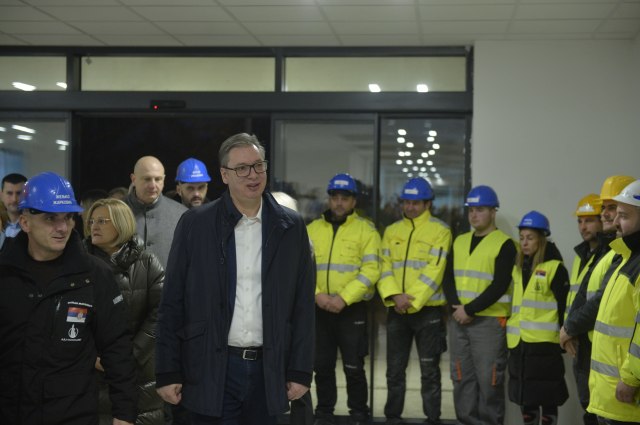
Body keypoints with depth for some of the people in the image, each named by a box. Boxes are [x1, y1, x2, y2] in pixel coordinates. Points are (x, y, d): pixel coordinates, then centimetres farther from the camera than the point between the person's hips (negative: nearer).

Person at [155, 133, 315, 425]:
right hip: (211, 369, -2)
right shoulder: (194, 225, -2)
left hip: (269, 370, 2)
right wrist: (167, 372, -3)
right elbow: (172, 304, -1)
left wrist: (300, 371, 1)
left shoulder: (291, 228, 3)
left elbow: (302, 305, 4)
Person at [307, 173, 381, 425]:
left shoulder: (366, 230, -1)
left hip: (352, 309, -3)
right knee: (322, 365, 10)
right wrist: (317, 294, -14)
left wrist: (344, 298, -18)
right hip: (319, 308, 3)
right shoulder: (312, 229, 9)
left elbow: (370, 270, -10)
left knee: (353, 366, 1)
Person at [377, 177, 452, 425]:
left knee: (429, 371, 2)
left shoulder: (440, 231, -3)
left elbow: (434, 271, -11)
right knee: (395, 370, 10)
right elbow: (385, 267, 4)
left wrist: (412, 300, -16)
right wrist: (395, 295, -13)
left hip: (427, 310, -4)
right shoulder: (392, 232, 11)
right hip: (396, 311, 4)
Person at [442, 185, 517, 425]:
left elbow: (499, 285, -14)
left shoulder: (504, 244, -6)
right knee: (462, 378, 10)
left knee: (488, 380, -2)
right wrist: (456, 307, -8)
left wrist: (470, 309, -15)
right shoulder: (460, 241, 13)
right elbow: (448, 278, 9)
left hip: (489, 321, -6)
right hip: (459, 321, 6)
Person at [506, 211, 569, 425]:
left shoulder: (555, 268, -7)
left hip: (544, 343, -7)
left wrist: (564, 334, -11)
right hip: (518, 343, 7)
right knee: (524, 395, 13)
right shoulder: (517, 268, 14)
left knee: (547, 396, 1)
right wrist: (508, 326, 18)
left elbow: (564, 306, -9)